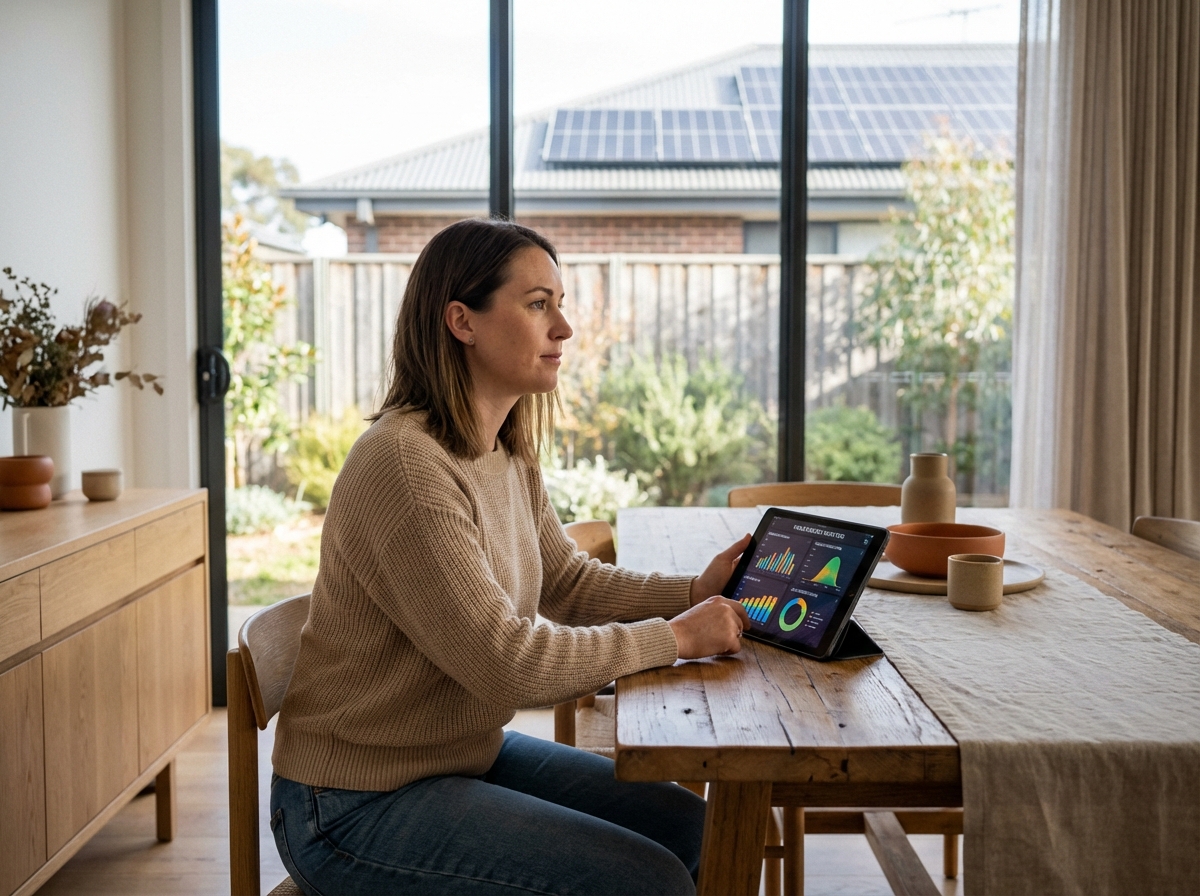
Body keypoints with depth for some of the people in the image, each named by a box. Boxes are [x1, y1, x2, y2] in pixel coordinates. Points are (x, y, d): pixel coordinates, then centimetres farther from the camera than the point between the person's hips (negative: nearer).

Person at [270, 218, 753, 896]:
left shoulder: (509, 456, 4)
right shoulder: (406, 464, -27)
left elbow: (570, 581, 10)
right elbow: (507, 666, -28)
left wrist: (695, 593, -6)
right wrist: (673, 638, -20)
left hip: (472, 751, 9)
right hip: (357, 811, -9)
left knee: (686, 823, 9)